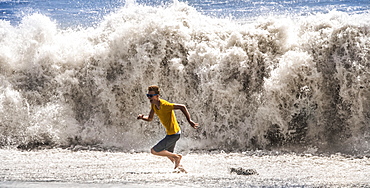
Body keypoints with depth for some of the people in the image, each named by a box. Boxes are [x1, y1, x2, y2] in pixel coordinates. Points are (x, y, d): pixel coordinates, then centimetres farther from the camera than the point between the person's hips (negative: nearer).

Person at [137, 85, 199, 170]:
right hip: (170, 133, 9)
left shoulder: (164, 105, -25)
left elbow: (182, 107, -26)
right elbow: (150, 118, 10)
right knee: (169, 154, 24)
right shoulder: (153, 104, 2)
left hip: (173, 134, -9)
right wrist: (142, 117, -12)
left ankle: (176, 157, 3)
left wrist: (189, 121, -27)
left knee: (154, 151, -9)